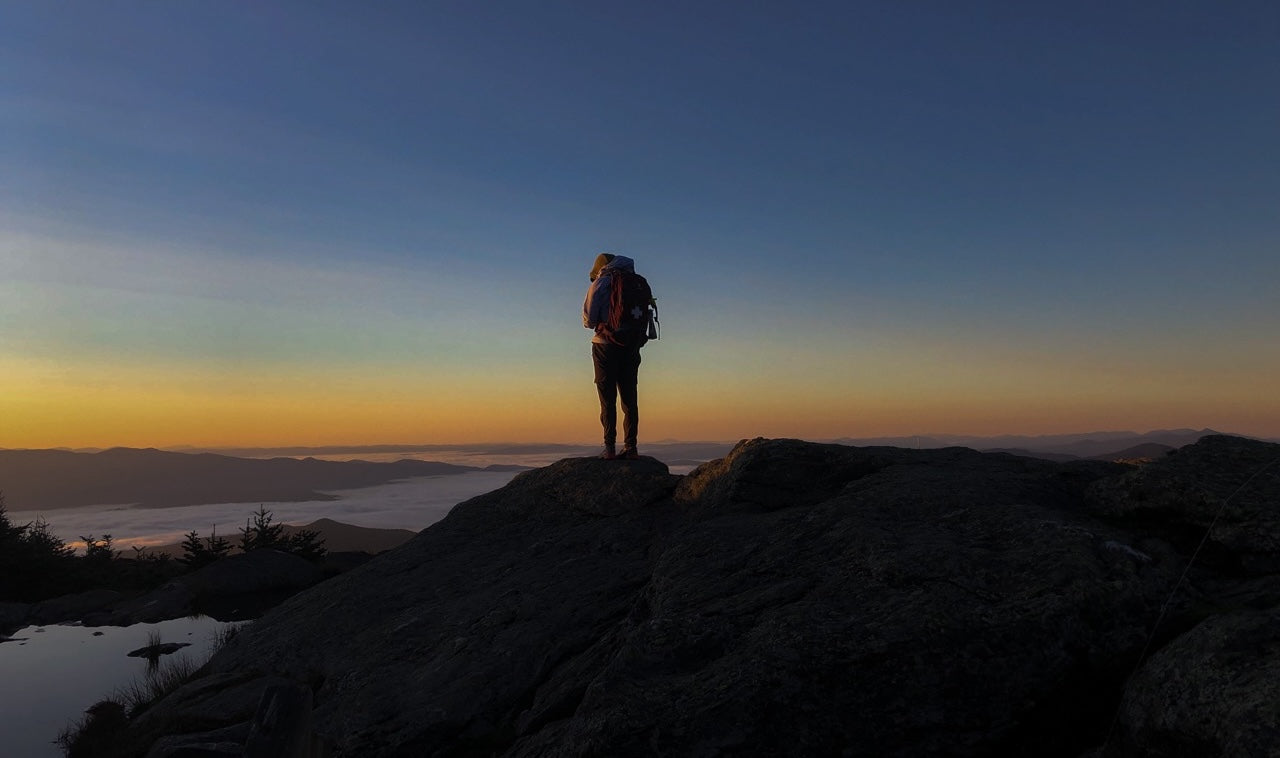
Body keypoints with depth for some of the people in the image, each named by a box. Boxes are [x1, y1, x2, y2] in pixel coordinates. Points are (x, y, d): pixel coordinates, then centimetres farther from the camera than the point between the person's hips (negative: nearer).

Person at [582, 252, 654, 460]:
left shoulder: (602, 282, 0)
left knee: (608, 398, -2)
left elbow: (588, 318, -3)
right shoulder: (641, 284, 15)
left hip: (607, 345, -4)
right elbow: (647, 320, 13)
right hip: (632, 347, 5)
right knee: (629, 398, 8)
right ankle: (630, 447, 5)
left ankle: (610, 447, -5)